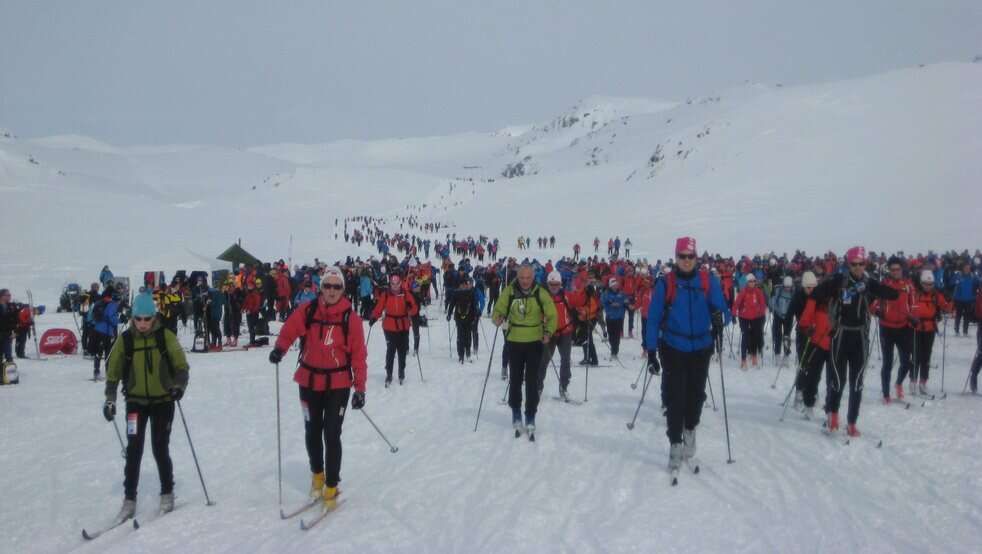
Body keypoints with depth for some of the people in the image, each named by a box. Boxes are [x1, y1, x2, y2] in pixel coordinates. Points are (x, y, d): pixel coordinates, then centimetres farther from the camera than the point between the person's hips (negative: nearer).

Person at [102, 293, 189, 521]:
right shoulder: (125, 339, -5)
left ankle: (167, 494, 18)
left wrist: (179, 385, -22)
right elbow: (113, 370, 4)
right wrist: (110, 398, -4)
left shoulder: (165, 336, -8)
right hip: (136, 401, 1)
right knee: (133, 450, -3)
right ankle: (129, 499, 8)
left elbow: (181, 366, -5)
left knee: (160, 449, 0)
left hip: (163, 401, -1)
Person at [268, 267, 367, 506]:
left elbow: (358, 354, -8)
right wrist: (279, 348, -19)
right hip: (310, 381, 3)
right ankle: (317, 473, 39)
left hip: (338, 383, -3)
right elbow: (289, 330, 3)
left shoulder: (350, 317, -9)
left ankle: (332, 486, 11)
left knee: (332, 435, -4)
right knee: (312, 432, 15)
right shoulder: (307, 311, -4)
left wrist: (360, 388, -9)